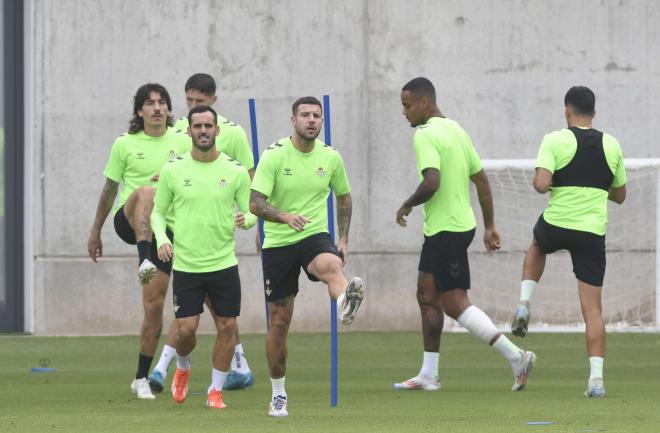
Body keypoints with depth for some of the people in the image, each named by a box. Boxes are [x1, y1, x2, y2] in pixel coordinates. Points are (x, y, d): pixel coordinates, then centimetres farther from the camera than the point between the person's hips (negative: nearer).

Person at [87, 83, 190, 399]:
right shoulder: (125, 144, 1)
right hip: (129, 220, -2)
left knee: (154, 304, -3)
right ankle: (144, 263, -53)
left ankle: (141, 378, 8)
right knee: (146, 191, -36)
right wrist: (95, 230, 12)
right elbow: (109, 190, 9)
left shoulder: (183, 143, 4)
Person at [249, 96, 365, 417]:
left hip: (315, 237, 1)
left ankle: (346, 305, -71)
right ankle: (278, 394, 17)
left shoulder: (330, 158, 2)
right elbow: (255, 203, -15)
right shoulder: (274, 156, -8)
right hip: (278, 243, -1)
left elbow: (344, 197, 19)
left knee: (331, 266, -37)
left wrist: (344, 239, 11)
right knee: (279, 321, 3)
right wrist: (285, 216, -33)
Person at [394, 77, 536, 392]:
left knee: (455, 304, -7)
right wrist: (489, 226, 19)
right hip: (460, 222, 10)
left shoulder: (425, 135, -16)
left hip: (445, 230, -10)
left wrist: (407, 206, -9)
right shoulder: (455, 130, 13)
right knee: (427, 295, 15)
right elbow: (481, 180, 15)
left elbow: (431, 183, -27)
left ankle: (515, 357, -12)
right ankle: (428, 375, 19)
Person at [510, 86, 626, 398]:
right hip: (593, 232, 1)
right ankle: (596, 378, -8)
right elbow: (620, 195, 15)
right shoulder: (611, 145, 5)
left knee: (537, 247, 38)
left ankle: (524, 306, 20)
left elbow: (541, 184, -19)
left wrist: (539, 180, 4)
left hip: (556, 226, -1)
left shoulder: (555, 141, -7)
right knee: (593, 309, 2)